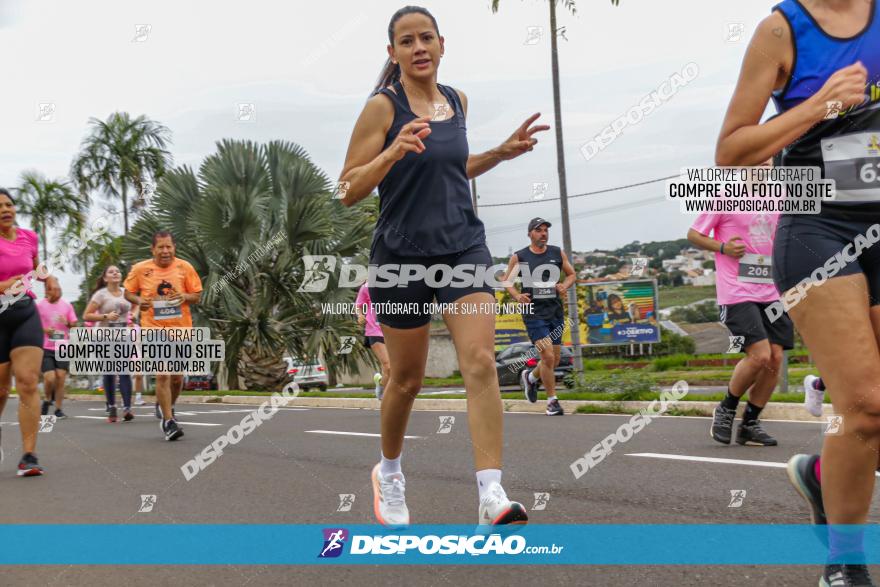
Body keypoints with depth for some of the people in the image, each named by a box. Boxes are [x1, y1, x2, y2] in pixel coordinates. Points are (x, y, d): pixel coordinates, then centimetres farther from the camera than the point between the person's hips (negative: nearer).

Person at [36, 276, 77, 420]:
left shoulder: (66, 305, 5)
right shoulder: (39, 305, -2)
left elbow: (74, 324, 10)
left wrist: (67, 323, -11)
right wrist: (43, 329, -15)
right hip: (46, 348, -2)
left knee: (61, 377, 0)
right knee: (49, 378, -10)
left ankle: (58, 409, 10)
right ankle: (48, 399, 20)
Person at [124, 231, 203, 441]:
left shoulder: (184, 267, 0)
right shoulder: (140, 269, -2)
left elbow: (197, 296, 6)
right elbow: (128, 292, 10)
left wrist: (185, 297, -16)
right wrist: (138, 300, -11)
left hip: (181, 328, 2)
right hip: (154, 329, -2)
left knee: (177, 376, 9)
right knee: (162, 374, -12)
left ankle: (166, 406, 39)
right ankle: (168, 421, -3)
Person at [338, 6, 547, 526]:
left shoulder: (457, 100, 9)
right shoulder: (382, 107, -8)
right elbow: (347, 191, -11)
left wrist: (503, 152, 11)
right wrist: (392, 152, -26)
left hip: (464, 246, 4)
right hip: (403, 254, -3)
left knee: (481, 360, -13)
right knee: (408, 377, 9)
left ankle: (493, 495, -14)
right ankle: (389, 471, 36)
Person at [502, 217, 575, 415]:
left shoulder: (557, 253, 6)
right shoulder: (519, 257, -2)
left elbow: (571, 274, 17)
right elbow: (507, 280, 6)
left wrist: (564, 285, -5)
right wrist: (517, 296, -13)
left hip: (555, 312, 4)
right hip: (534, 313, -4)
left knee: (555, 360, 10)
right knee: (548, 356, -15)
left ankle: (530, 377, 41)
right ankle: (552, 401, 1)